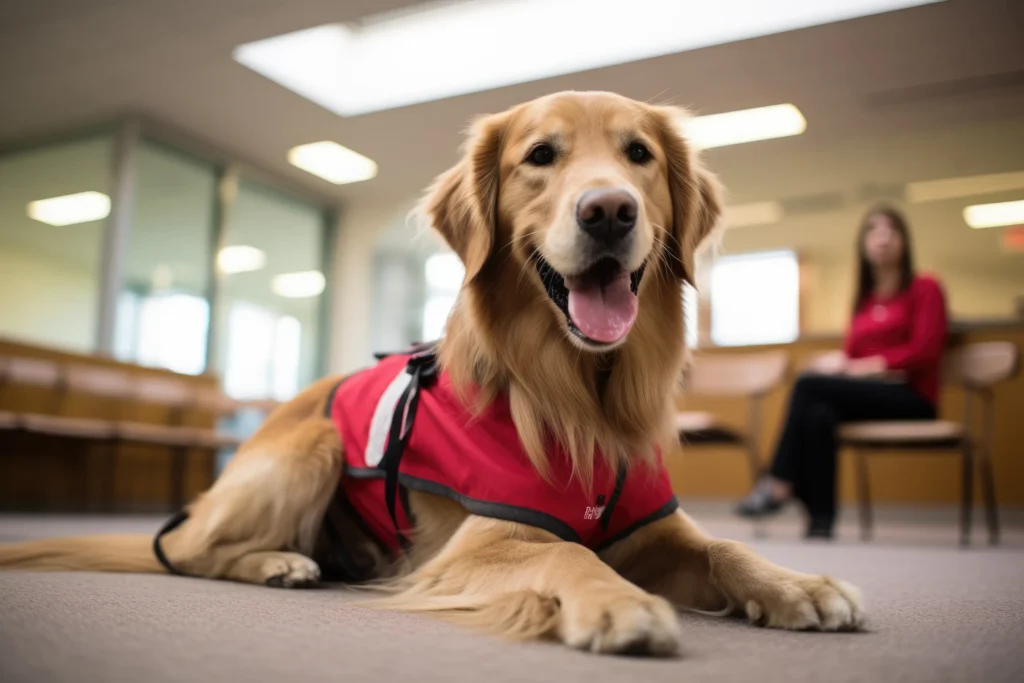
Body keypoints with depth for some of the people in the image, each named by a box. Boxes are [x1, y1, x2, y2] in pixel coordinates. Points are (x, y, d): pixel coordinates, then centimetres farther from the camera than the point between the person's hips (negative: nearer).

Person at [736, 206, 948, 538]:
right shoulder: (864, 299, 19)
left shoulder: (925, 288, 4)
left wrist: (861, 367, -15)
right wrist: (839, 361, -12)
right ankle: (820, 522, -35)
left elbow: (923, 351, -9)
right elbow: (851, 352, 13)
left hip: (911, 398, -4)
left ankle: (778, 484, -26)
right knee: (819, 413, -32)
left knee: (809, 384, -27)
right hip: (867, 393, 4)